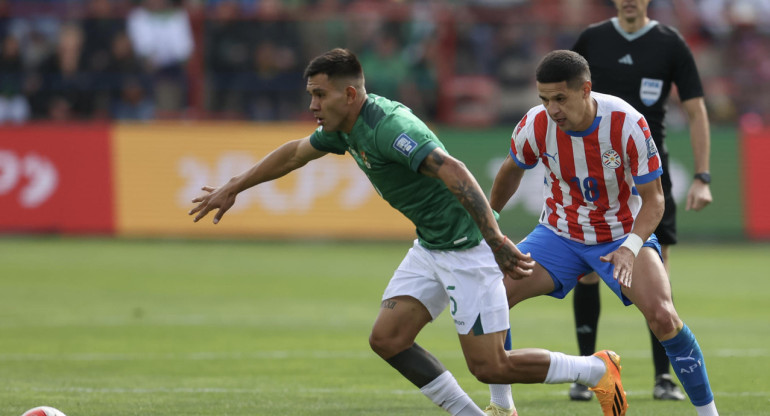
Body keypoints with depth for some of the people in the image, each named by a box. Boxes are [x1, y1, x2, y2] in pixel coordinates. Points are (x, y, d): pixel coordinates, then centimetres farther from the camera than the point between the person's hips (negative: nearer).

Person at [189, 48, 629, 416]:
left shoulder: (388, 126, -26)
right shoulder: (349, 126, 4)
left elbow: (454, 172, -37)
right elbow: (295, 153, 23)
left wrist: (496, 241, -43)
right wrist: (231, 189, 29)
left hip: (466, 247, -9)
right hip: (430, 247, 9)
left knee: (490, 366, -8)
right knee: (387, 338, 1)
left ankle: (597, 369, 11)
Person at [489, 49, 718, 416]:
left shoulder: (627, 124, -26)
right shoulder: (535, 125, -18)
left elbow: (653, 198, -18)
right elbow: (512, 170, 6)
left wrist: (632, 246, -35)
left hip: (624, 235, -3)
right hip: (558, 233, 3)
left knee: (662, 315, -27)